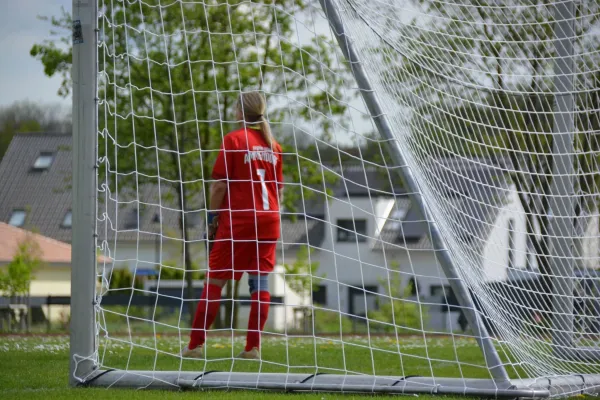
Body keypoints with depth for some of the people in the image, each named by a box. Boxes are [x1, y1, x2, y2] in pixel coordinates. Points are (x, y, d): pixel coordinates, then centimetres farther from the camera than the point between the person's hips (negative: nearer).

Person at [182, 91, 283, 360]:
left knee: (215, 280, 0)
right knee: (260, 280, 4)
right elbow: (279, 189, 14)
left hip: (237, 219, -5)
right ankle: (253, 347, 0)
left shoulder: (233, 139, -5)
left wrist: (213, 217, -2)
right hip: (268, 219, 5)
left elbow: (220, 184, -9)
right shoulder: (273, 145, 10)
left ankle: (195, 345, 1)